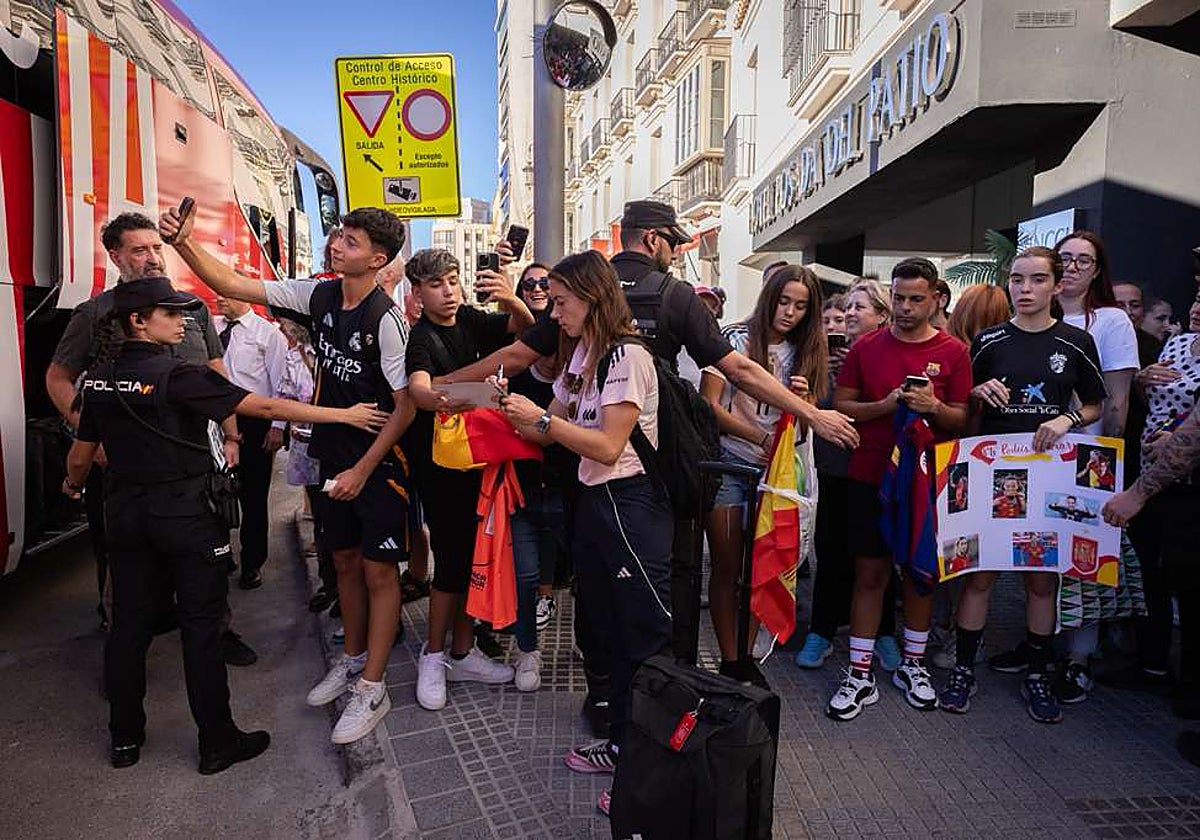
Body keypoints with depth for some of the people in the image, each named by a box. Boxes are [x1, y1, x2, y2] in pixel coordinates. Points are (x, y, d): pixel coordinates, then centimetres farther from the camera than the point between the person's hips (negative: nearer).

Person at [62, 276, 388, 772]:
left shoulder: (99, 380, 3)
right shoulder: (177, 376, -17)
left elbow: (81, 456, 10)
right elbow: (265, 407, -21)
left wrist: (73, 486, 34)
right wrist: (344, 414, -19)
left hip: (126, 513, 6)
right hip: (186, 515, -6)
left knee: (128, 624, 15)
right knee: (200, 626, 3)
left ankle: (125, 738, 28)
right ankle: (218, 743, 12)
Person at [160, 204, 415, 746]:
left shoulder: (386, 320, -20)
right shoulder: (320, 295, 1)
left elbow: (405, 407, -18)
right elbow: (233, 285, 5)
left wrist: (362, 470, -16)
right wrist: (183, 243, -9)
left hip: (378, 463, -7)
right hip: (334, 455, 7)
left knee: (378, 572, 2)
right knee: (345, 562, 17)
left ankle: (372, 688, 13)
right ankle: (353, 659, 35)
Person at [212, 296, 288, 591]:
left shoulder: (268, 332, -3)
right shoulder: (210, 328, 9)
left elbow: (280, 382, -5)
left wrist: (277, 426, -10)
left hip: (254, 424, -4)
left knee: (253, 496, 6)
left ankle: (252, 564, 20)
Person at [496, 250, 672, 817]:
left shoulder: (627, 356, -13)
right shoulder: (581, 356, 14)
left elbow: (608, 446, -19)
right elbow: (555, 429, 12)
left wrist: (542, 417, -17)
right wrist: (517, 417, -2)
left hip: (630, 504, -9)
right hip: (593, 503, 9)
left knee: (646, 638, 1)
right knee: (609, 631, 17)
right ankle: (622, 742, 32)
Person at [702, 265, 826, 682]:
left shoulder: (802, 353, 10)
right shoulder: (736, 338, -5)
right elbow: (708, 405, -11)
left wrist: (802, 399, -12)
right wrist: (760, 436, -20)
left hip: (773, 469, 5)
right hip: (727, 464, -4)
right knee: (727, 569, 2)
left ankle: (747, 658, 23)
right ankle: (729, 662, 14)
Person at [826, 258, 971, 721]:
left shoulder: (954, 352, 2)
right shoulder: (866, 347, 3)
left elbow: (964, 419, 3)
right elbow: (840, 405, 1)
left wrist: (934, 407, -18)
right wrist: (885, 405, -14)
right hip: (871, 476, 0)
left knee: (921, 571, 11)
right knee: (870, 573, 3)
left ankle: (912, 665, 29)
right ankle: (860, 676, 12)